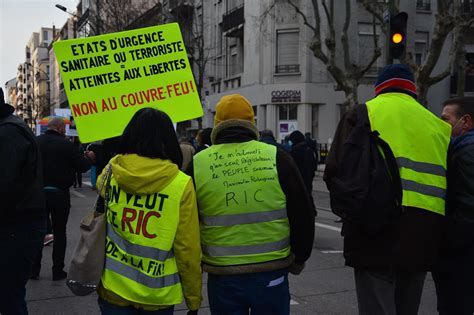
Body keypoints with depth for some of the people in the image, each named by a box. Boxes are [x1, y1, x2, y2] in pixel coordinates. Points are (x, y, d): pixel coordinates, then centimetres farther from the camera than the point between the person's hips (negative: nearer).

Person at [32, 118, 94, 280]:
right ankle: (58, 271, 13)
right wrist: (89, 158, 13)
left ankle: (34, 269, 17)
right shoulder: (66, 144, -11)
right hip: (59, 194, -3)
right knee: (59, 232, 9)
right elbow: (82, 167, -7)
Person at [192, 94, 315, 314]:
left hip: (222, 277, 0)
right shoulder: (277, 158, -5)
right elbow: (302, 215, 0)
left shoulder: (197, 164, -3)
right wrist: (299, 259, 14)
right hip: (271, 275, 0)